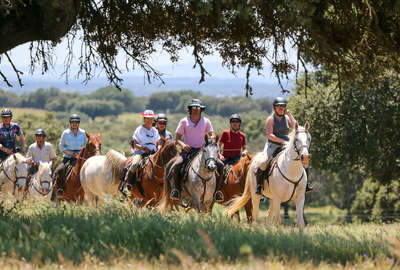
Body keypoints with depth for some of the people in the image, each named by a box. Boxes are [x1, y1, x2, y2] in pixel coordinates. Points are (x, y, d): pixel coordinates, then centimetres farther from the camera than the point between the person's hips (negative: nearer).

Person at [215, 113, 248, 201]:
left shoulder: (242, 135, 12)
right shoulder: (225, 133, 6)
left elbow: (244, 148, 18)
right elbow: (218, 146, 7)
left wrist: (244, 152, -6)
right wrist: (219, 155, -10)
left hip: (237, 158, 2)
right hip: (226, 157, -2)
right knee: (220, 165, -33)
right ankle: (218, 191, -29)